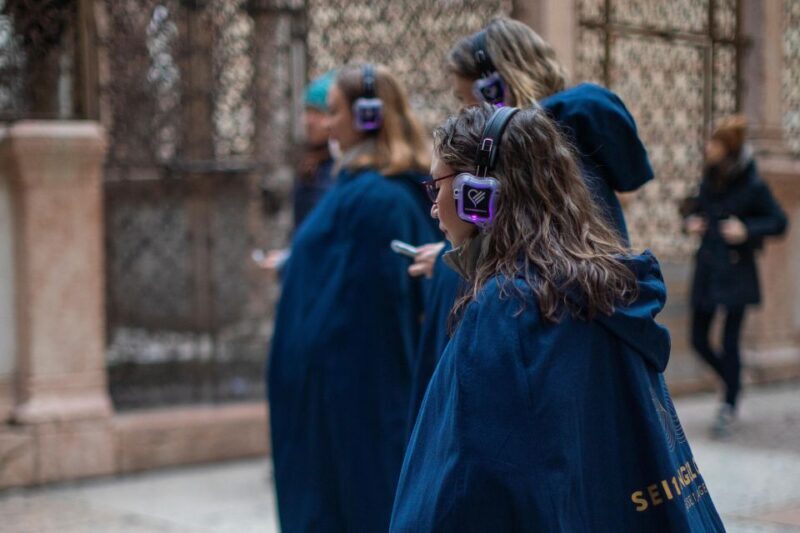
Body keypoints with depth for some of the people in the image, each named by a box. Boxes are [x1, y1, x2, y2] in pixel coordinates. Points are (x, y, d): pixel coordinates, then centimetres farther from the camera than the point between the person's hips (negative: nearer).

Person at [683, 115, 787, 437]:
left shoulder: (753, 187, -11)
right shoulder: (709, 179, 5)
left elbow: (779, 222, -6)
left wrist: (747, 230, -19)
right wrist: (692, 221, 0)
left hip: (736, 269, -6)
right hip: (707, 267, 6)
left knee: (730, 342, -2)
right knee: (699, 340, 7)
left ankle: (729, 407, 12)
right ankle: (733, 384, 32)